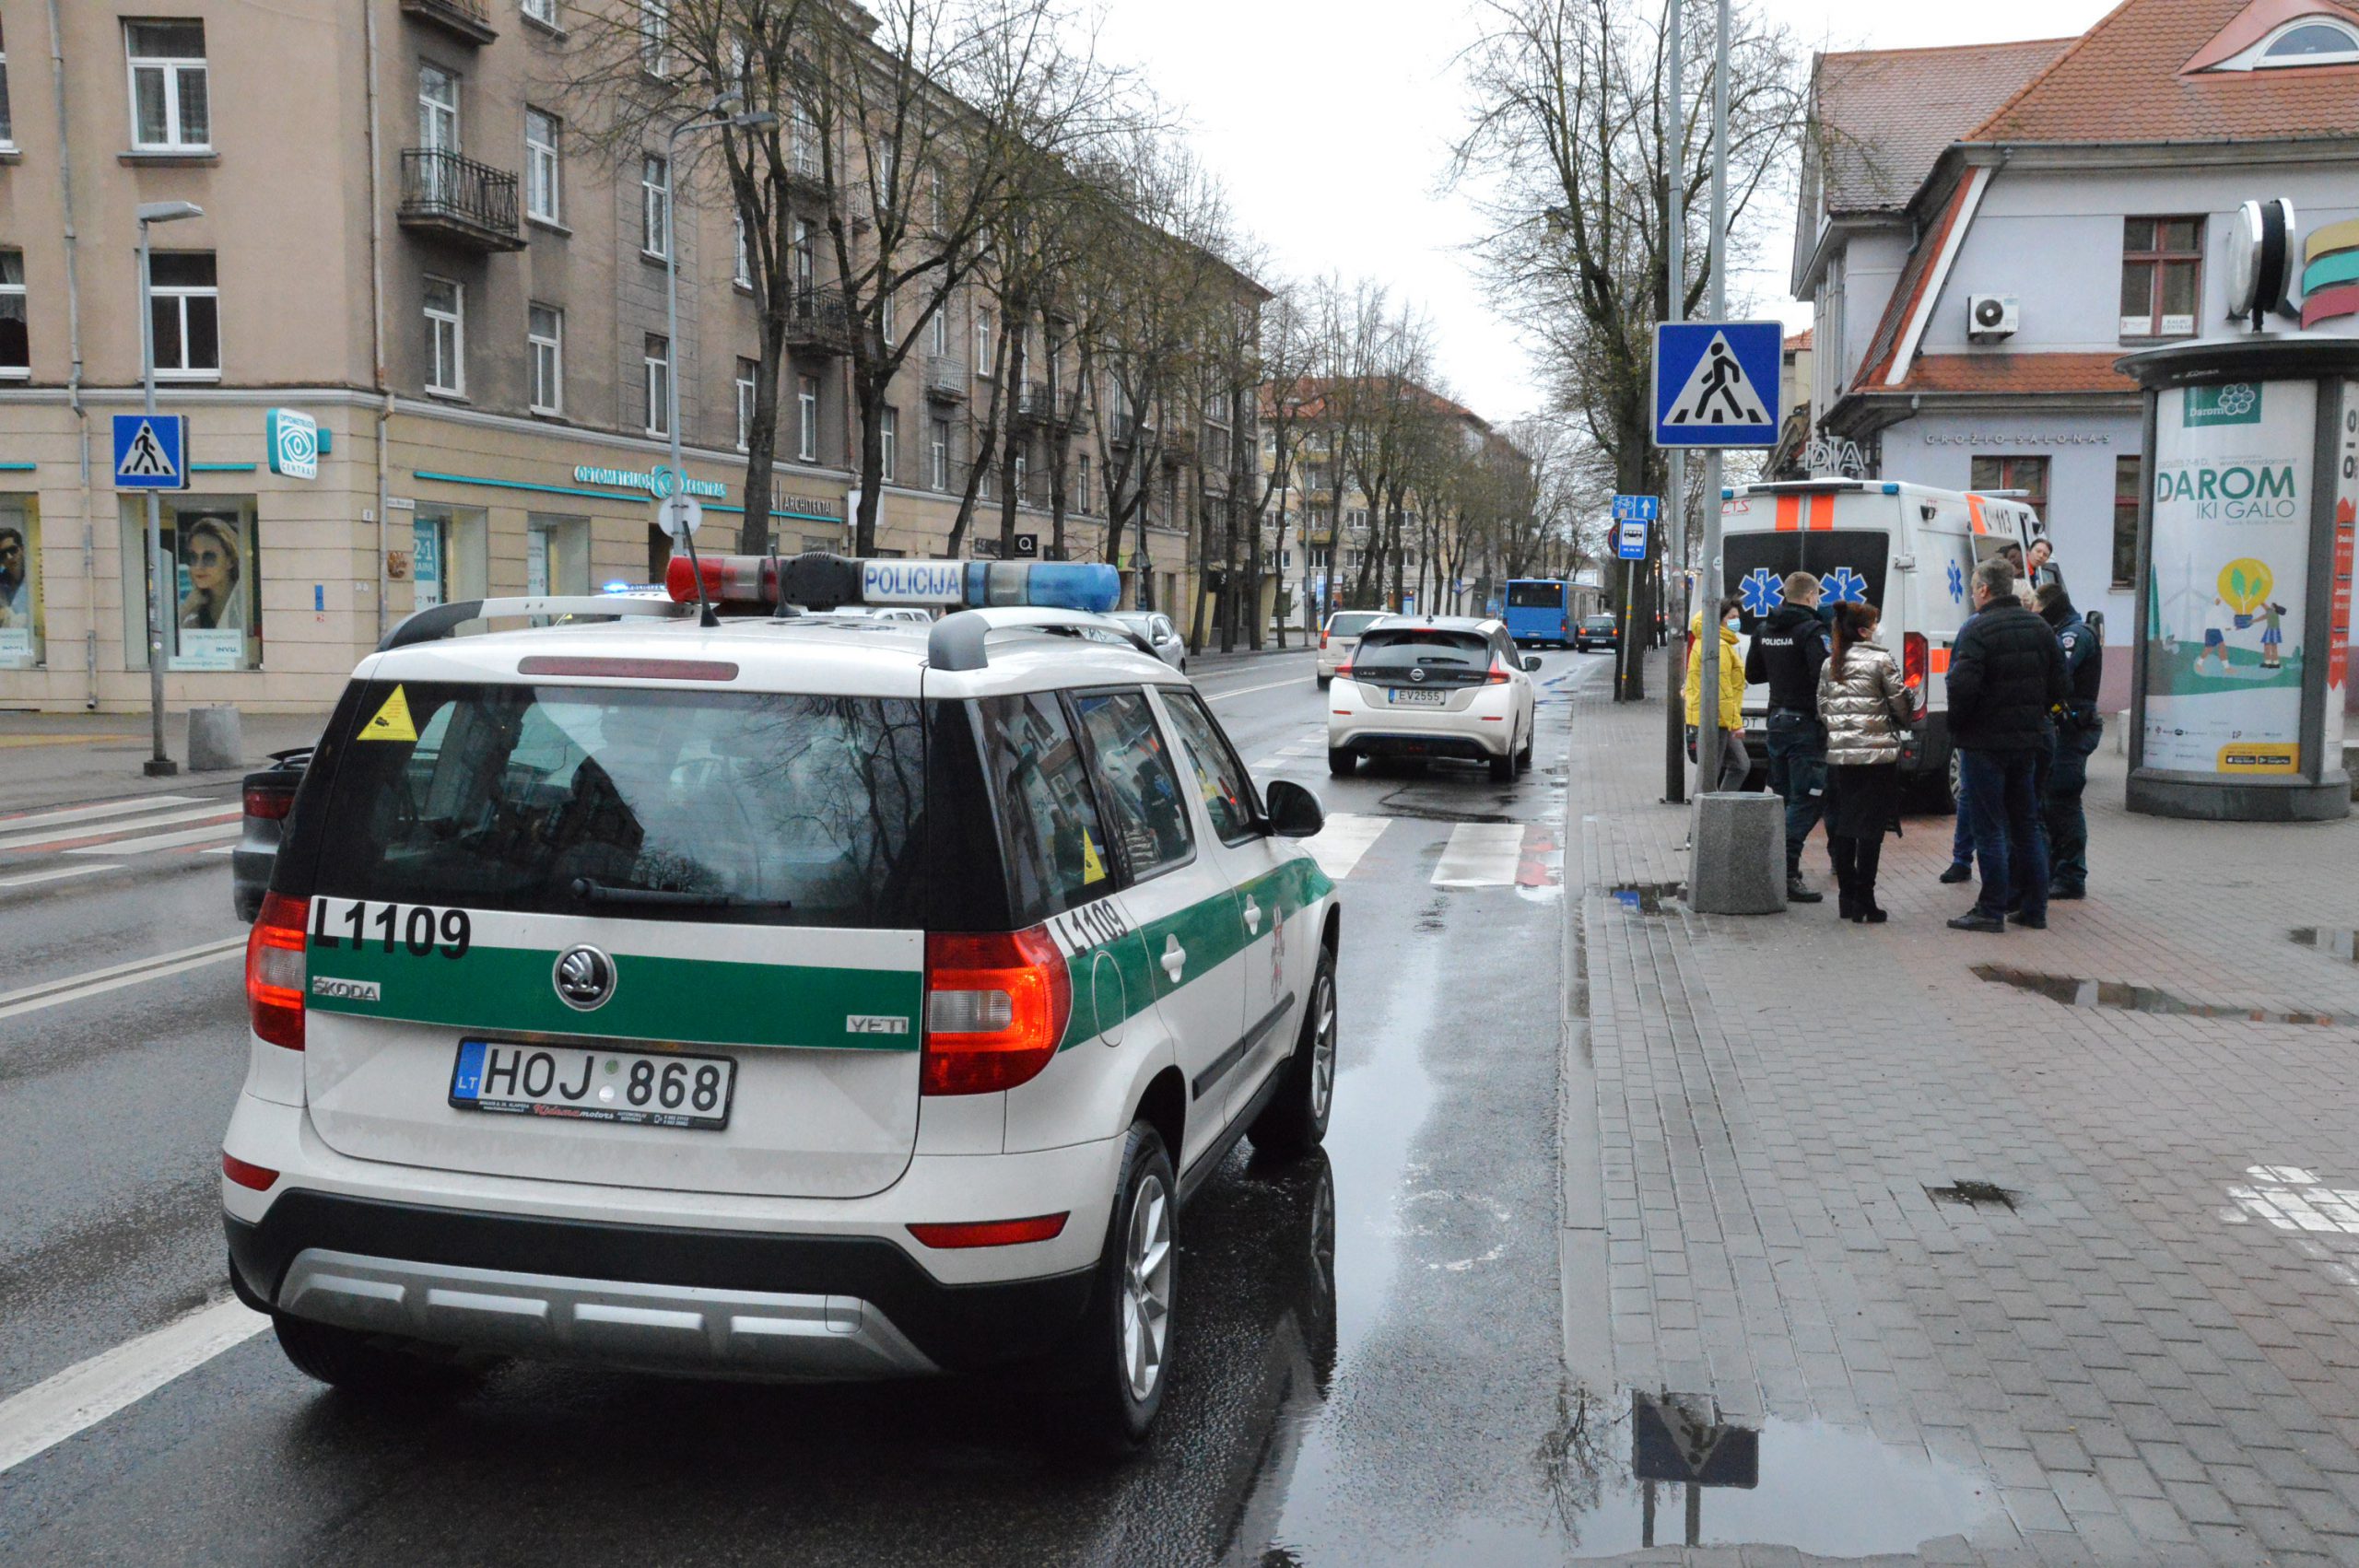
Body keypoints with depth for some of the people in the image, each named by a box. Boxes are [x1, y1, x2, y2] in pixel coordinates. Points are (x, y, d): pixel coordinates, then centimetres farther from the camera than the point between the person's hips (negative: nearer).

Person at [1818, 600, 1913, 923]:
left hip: (1838, 754, 5)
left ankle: (1846, 898, 14)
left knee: (1842, 826, 10)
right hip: (1876, 755, -5)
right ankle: (1864, 903, -4)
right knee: (1870, 829, -3)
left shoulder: (1829, 665, 10)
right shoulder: (1881, 661, -6)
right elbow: (1901, 705, -3)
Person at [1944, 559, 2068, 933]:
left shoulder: (1976, 630, -14)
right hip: (2029, 741, 7)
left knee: (1990, 829, -2)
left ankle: (1991, 911, 1)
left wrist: (1956, 726, -7)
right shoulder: (2039, 627, 9)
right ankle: (2034, 909, 19)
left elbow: (1962, 687, -24)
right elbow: (2060, 686, 9)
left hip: (1984, 743, -7)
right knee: (2027, 825, 14)